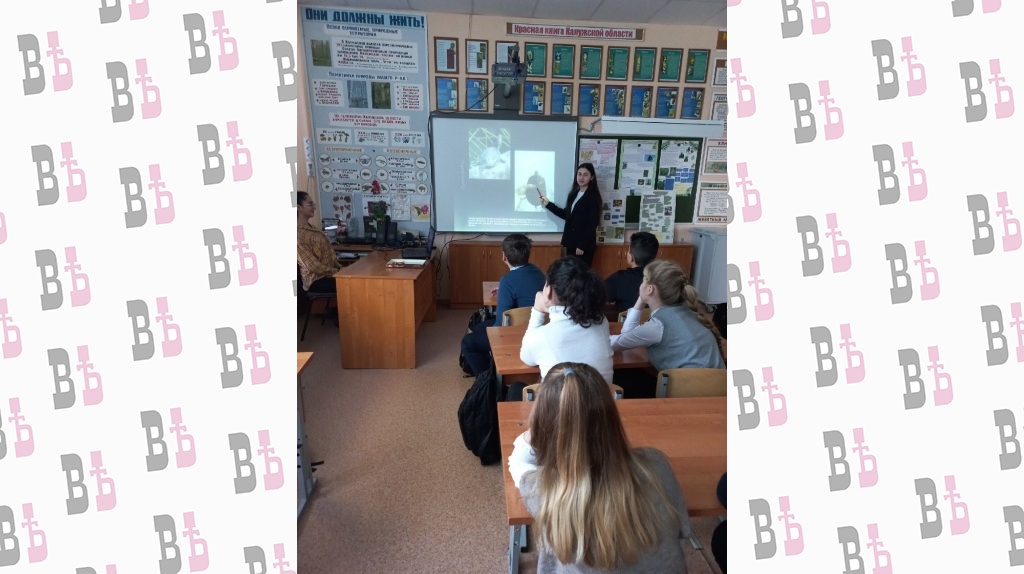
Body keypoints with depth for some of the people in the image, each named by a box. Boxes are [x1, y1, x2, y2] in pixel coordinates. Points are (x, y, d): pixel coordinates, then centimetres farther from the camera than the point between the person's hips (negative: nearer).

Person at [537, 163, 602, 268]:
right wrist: (548, 204, 13)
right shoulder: (574, 194, 12)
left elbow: (592, 224, -13)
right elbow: (566, 215, 18)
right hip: (571, 242, 7)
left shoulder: (593, 197, -8)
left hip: (584, 245, -7)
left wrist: (582, 246, -16)